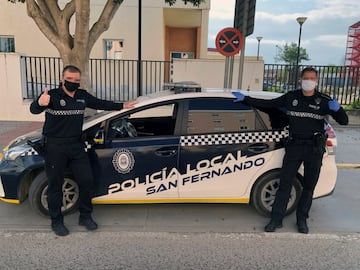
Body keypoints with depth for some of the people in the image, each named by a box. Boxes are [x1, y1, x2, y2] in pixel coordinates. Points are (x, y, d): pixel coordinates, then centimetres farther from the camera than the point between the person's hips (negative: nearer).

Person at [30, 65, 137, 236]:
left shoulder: (82, 96, 7)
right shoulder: (52, 95, -11)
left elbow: (100, 104, 22)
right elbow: (34, 110, -28)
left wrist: (122, 106, 26)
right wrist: (40, 103, -53)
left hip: (76, 145, 5)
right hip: (55, 147, -5)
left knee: (87, 180, 7)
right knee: (55, 185, 6)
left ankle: (85, 216, 25)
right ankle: (56, 222, 23)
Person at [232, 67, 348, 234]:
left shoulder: (324, 101, 0)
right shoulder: (291, 97, 3)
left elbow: (344, 121, -1)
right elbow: (267, 104, 9)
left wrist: (337, 109, -24)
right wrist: (245, 99, 7)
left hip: (315, 149, 0)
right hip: (294, 146, 0)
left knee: (309, 186, 10)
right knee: (284, 183, 1)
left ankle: (302, 220, 27)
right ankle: (276, 219, 11)